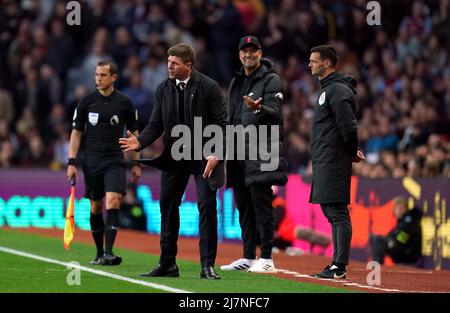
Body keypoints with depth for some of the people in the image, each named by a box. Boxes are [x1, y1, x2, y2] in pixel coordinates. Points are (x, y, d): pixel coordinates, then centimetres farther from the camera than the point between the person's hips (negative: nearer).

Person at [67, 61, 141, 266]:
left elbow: (134, 133, 9)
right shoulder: (86, 102, 2)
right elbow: (76, 132, 6)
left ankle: (108, 252, -22)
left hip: (115, 161, -2)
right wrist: (72, 162, -1)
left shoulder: (124, 102, 1)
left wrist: (137, 163, 6)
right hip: (92, 161, 2)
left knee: (113, 202, -19)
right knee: (96, 207, 7)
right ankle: (99, 253, 20)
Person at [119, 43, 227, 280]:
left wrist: (216, 155, -18)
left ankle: (208, 266, -3)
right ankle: (167, 264, 16)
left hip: (204, 156, -5)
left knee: (207, 206, -8)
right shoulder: (163, 89, 4)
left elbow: (221, 123, -9)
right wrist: (140, 142, -14)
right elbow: (156, 124, 5)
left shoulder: (209, 87, -9)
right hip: (174, 156, 5)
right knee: (167, 207, 7)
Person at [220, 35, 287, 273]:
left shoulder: (270, 80, -1)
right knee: (244, 207, 9)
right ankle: (248, 257, 14)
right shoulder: (235, 83, 21)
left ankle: (266, 258, -10)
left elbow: (275, 113, -14)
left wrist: (258, 108, -35)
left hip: (261, 153, -7)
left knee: (261, 205, -10)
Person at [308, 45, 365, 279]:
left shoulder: (337, 90, -13)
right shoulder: (327, 89, 20)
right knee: (331, 210, 12)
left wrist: (352, 152, -8)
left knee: (337, 212, -11)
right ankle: (338, 265, 17)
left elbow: (348, 126, -20)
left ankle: (339, 267, -14)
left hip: (333, 162, -11)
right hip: (323, 163, 11)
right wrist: (353, 151, 13)